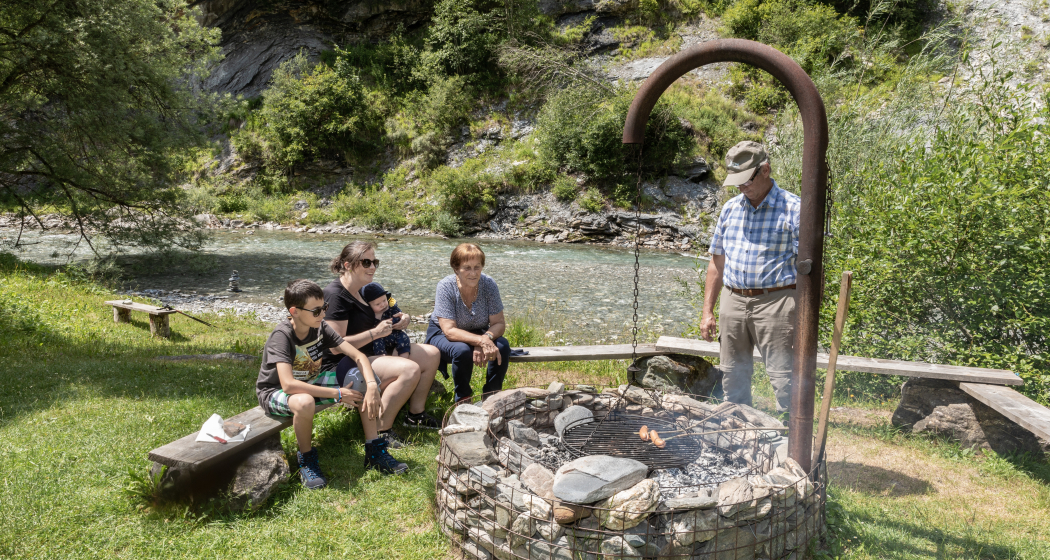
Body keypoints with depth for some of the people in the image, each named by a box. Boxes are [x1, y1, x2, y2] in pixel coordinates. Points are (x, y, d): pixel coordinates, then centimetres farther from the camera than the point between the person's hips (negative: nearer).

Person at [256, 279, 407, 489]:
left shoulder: (320, 327, -9)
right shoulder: (281, 336, -28)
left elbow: (358, 356, -12)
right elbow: (288, 385, -40)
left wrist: (372, 386, -31)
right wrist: (337, 394, -36)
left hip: (310, 383, 7)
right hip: (275, 392, -6)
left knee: (363, 379, -11)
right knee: (305, 402, -42)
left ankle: (374, 452, -5)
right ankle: (307, 461, -13)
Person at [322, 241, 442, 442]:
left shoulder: (361, 290, 10)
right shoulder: (336, 295, -19)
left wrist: (400, 319, 3)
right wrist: (375, 333, -25)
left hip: (371, 352, 10)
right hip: (342, 365, -10)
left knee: (431, 354, 4)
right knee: (410, 369, -30)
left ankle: (416, 414, 13)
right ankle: (381, 431, -19)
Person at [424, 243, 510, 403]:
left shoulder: (488, 284, -17)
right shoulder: (446, 286, -24)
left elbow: (499, 323, -14)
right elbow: (450, 331, -30)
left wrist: (487, 337, -36)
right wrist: (481, 341, -43)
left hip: (478, 333, 3)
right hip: (442, 335, -3)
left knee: (502, 346, -26)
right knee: (462, 350, -35)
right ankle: (463, 400, -10)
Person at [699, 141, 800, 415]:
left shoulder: (793, 208, -5)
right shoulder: (730, 208, 11)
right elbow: (717, 263, 16)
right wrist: (707, 310, 12)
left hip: (774, 302, -5)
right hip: (732, 301, 5)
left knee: (782, 375, -4)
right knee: (733, 375, 12)